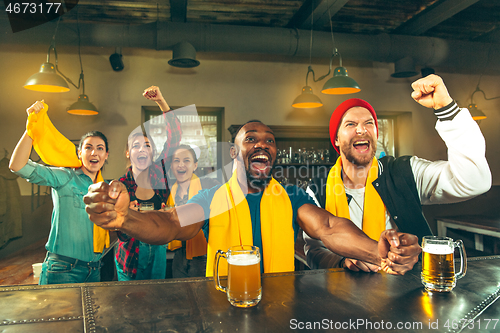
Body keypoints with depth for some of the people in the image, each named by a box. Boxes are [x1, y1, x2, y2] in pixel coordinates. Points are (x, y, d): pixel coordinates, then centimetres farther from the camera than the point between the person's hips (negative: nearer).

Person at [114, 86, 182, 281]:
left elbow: (174, 136, -16)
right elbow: (122, 236, -8)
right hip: (131, 256, -1)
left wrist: (161, 101, -22)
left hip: (158, 253, 2)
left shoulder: (159, 173, -7)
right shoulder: (122, 185, -10)